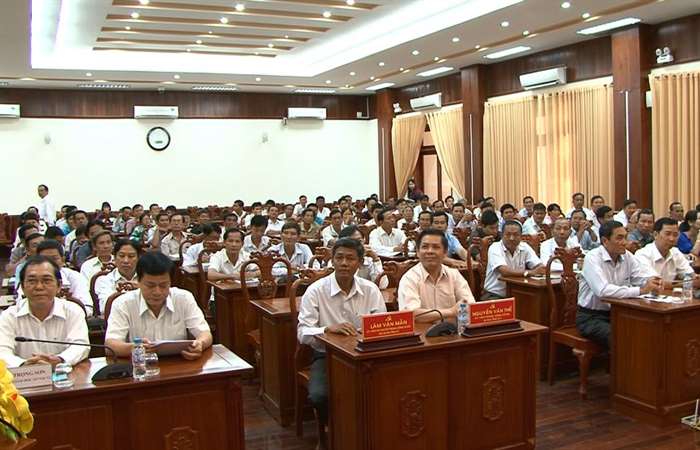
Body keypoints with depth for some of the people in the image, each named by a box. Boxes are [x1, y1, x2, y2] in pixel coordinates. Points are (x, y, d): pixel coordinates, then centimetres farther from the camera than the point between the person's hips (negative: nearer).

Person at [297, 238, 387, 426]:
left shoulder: (370, 290, 2)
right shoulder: (316, 291, -6)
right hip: (327, 356, -2)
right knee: (319, 396, -28)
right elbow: (302, 333, -13)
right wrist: (329, 329, -31)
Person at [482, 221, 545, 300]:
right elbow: (504, 271, -25)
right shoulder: (495, 248, -11)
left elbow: (540, 267, -1)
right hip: (495, 295, -5)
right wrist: (530, 272, -30)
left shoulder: (525, 247, 5)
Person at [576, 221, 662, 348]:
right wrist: (641, 290, -31)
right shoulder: (593, 258, -17)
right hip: (591, 317, -6)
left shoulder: (627, 256, 5)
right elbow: (603, 290, -30)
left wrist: (652, 282, -21)